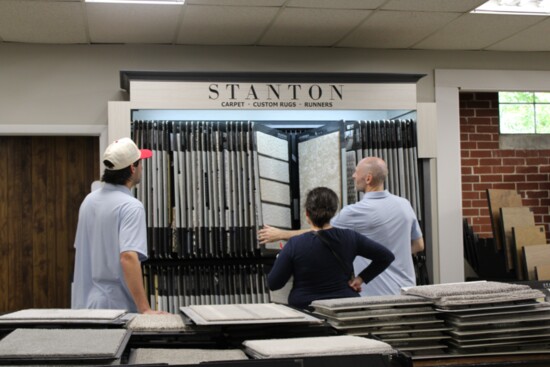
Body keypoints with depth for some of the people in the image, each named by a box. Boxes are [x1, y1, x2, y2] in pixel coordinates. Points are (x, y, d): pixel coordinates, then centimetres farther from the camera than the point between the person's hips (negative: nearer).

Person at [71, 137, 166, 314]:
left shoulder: (89, 200, 9)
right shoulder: (131, 206, -16)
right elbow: (128, 257, -29)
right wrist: (144, 309, -31)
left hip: (85, 304, 8)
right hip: (115, 306, -8)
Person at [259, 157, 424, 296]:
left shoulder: (358, 211, -16)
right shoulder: (404, 205, 3)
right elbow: (419, 245, 14)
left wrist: (280, 234, 7)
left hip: (378, 295, -6)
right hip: (406, 292, 7)